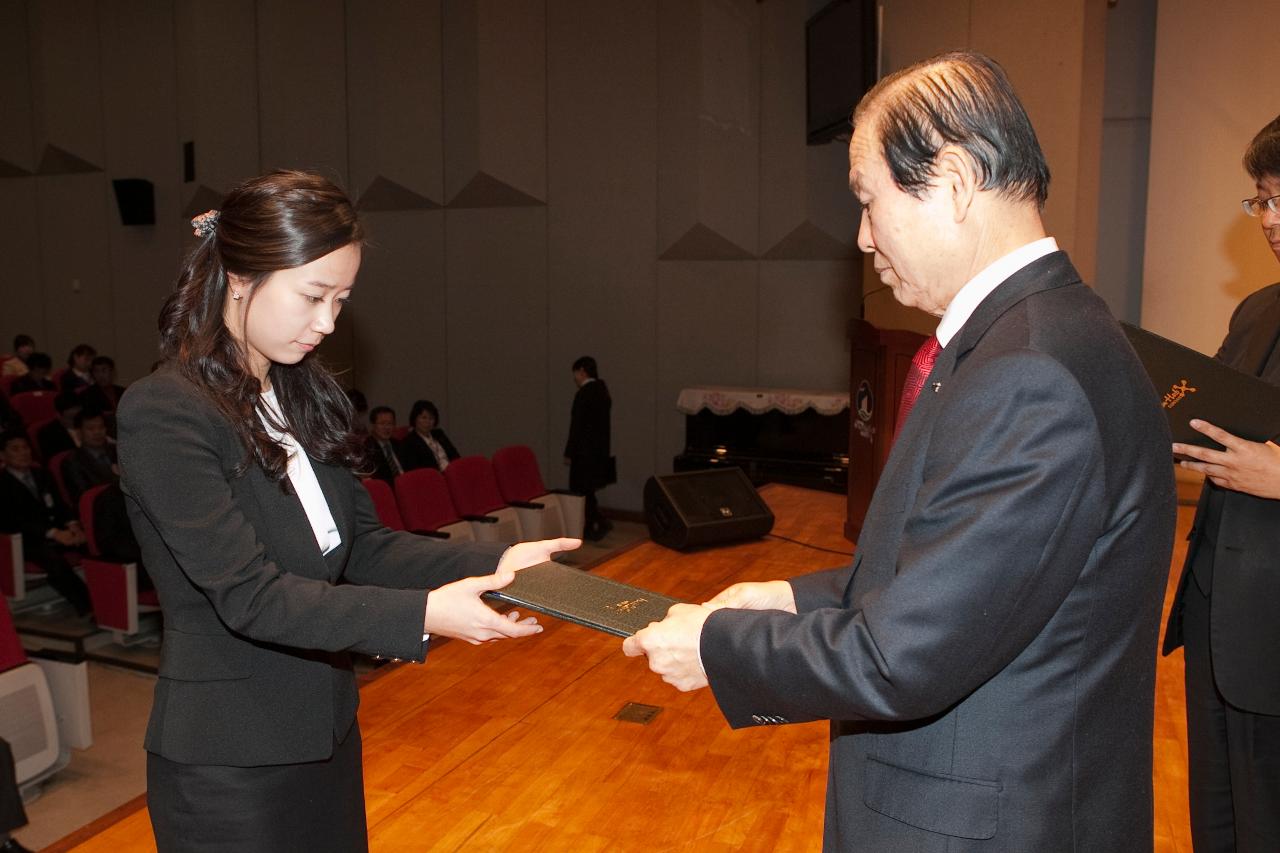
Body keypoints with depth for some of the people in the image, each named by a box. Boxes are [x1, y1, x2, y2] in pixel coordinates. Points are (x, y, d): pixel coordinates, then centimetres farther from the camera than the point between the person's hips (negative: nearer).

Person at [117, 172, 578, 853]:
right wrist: (421, 615, -33)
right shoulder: (163, 414, -20)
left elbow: (361, 545, 3)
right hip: (229, 763, -7)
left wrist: (491, 563, -11)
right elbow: (249, 596, -25)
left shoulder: (306, 395, 4)